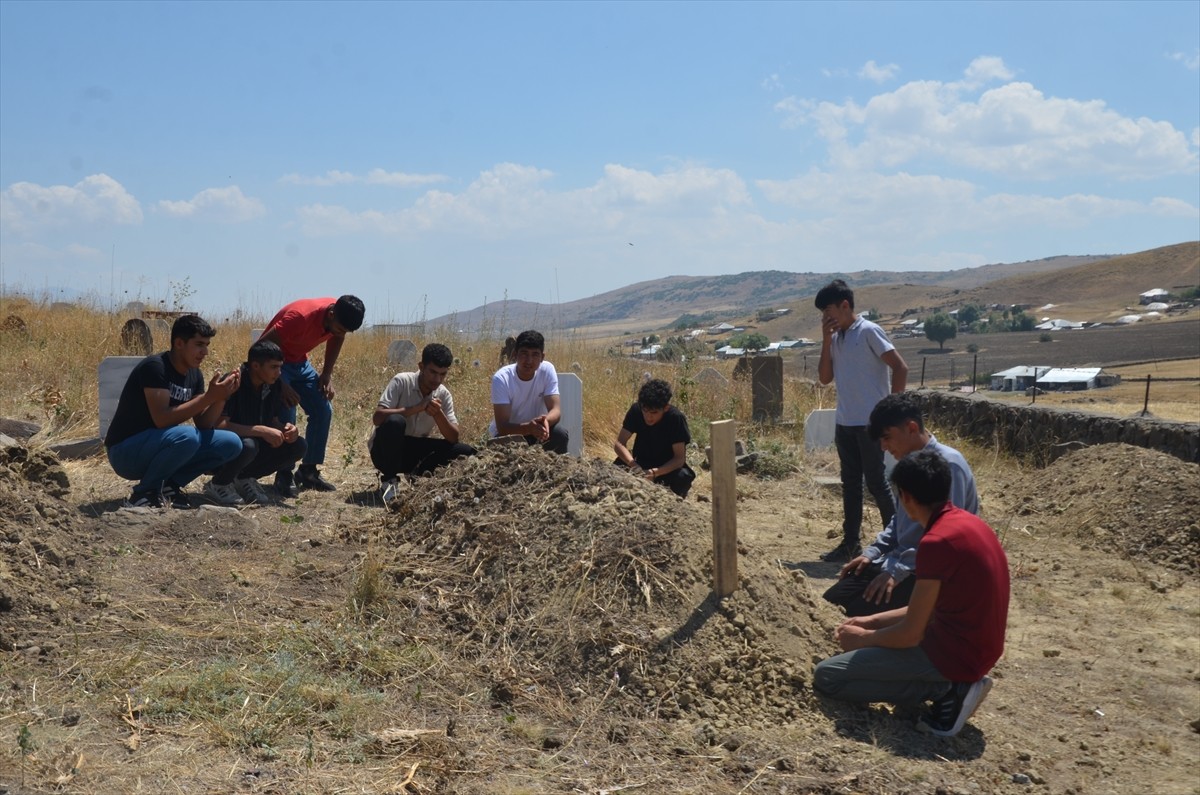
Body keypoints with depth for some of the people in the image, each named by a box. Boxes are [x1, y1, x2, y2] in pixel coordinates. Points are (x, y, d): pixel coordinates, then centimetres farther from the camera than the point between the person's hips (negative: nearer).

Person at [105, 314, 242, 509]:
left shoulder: (194, 375, 4)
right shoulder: (155, 367, -20)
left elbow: (203, 425, 2)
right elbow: (161, 419, -30)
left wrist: (220, 398, -15)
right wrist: (208, 397, -30)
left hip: (160, 446, 8)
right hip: (125, 451, -8)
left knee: (231, 443, -6)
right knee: (186, 436, -35)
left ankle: (169, 484, 3)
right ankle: (144, 492, -13)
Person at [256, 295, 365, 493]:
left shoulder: (339, 317, -16)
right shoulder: (300, 316, -36)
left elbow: (336, 338, 8)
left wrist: (327, 374, -2)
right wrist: (281, 385, -32)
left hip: (300, 362, 7)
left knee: (323, 410, -1)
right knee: (286, 417, -20)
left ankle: (308, 471, 9)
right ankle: (284, 477, -9)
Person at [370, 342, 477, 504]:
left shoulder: (444, 395, -4)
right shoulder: (402, 381, -16)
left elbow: (453, 438, -9)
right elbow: (377, 417, -27)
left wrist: (438, 414, -26)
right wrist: (416, 408, -30)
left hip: (414, 453, 4)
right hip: (385, 451, -4)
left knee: (465, 451, -15)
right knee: (395, 422, -37)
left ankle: (419, 474, 3)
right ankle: (389, 481, -16)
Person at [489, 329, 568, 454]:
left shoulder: (547, 370, -16)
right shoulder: (501, 378, -25)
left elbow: (556, 410, -21)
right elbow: (502, 426, -29)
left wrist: (545, 420, -46)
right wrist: (529, 427, -50)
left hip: (535, 429, 3)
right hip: (508, 432, -3)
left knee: (560, 434, -27)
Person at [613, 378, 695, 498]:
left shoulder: (676, 418, -24)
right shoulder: (636, 410, -17)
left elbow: (680, 458, -25)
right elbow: (620, 443, -18)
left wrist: (655, 472, -41)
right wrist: (633, 464, -37)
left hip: (668, 467, -2)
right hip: (642, 464, 2)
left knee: (683, 476, -34)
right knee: (619, 466, -29)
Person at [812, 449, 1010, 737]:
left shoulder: (936, 542, -23)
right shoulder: (967, 522, 6)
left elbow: (910, 634, -18)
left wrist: (863, 637, 0)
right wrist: (873, 620, 15)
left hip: (955, 654, -9)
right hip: (974, 646, 9)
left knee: (826, 676, -8)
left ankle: (946, 689, -7)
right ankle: (953, 684, 9)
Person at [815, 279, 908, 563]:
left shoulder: (868, 332, -10)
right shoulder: (836, 337, 11)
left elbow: (900, 368, -12)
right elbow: (825, 378, 8)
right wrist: (826, 340, -1)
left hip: (870, 422, -7)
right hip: (844, 422, 7)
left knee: (876, 482, -1)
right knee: (850, 483, 11)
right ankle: (850, 542, 18)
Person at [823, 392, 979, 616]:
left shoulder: (948, 464, -19)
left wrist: (898, 570, -26)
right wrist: (872, 552, 7)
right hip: (903, 561, 9)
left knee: (859, 611, -22)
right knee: (833, 601, -1)